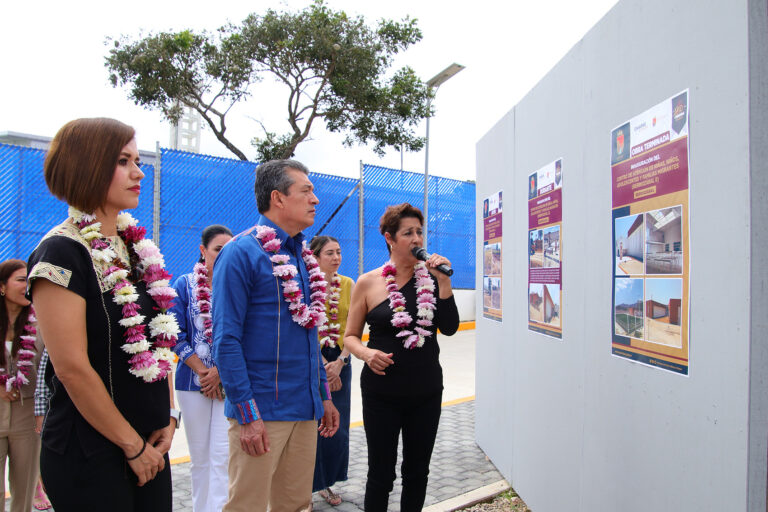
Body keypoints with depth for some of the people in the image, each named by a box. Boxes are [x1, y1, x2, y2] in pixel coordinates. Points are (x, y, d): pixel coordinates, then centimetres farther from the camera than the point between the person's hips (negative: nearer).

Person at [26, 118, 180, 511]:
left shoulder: (138, 248, 8)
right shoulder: (62, 252, -14)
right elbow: (72, 368, -18)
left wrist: (168, 417, 2)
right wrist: (133, 446, -12)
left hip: (149, 446, 7)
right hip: (90, 456, -6)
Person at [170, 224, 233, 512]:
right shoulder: (185, 285, 3)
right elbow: (177, 335, -1)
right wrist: (201, 370, -9)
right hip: (193, 380, 1)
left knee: (222, 455, -5)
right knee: (199, 456, 11)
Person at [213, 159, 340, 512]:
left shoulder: (301, 255, 12)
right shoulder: (241, 253, -11)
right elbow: (226, 340, -15)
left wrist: (323, 395, 17)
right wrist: (247, 414, -17)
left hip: (304, 409, 7)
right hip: (262, 411, -7)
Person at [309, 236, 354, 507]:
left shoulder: (347, 284, 4)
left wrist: (340, 362, -9)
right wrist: (323, 366, -12)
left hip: (340, 361, 4)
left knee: (338, 427, 9)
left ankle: (326, 483, 28)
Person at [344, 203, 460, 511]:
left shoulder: (430, 278, 1)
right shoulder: (368, 283, -5)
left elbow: (449, 328, -6)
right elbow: (350, 336, 2)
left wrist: (443, 282, -15)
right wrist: (367, 353, -18)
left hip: (426, 393, 3)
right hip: (382, 395, -2)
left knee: (418, 471, 17)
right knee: (380, 475, 8)